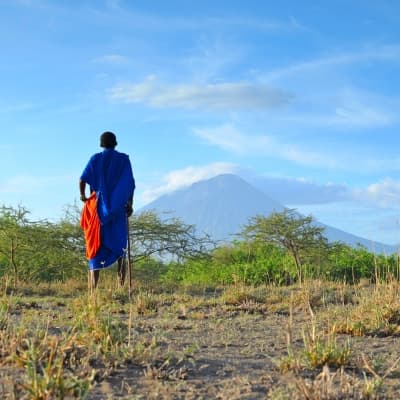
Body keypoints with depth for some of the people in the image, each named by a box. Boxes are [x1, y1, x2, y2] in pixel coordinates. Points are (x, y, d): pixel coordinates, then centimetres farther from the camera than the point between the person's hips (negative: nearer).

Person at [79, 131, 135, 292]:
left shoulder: (96, 159, 4)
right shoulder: (124, 159, 5)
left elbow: (82, 179, -6)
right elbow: (131, 184, 0)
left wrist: (83, 196, 11)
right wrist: (130, 205, 5)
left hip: (99, 206, -1)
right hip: (118, 208, 1)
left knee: (96, 245, 0)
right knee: (119, 245, 12)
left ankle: (93, 288, -10)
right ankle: (121, 285, -2)